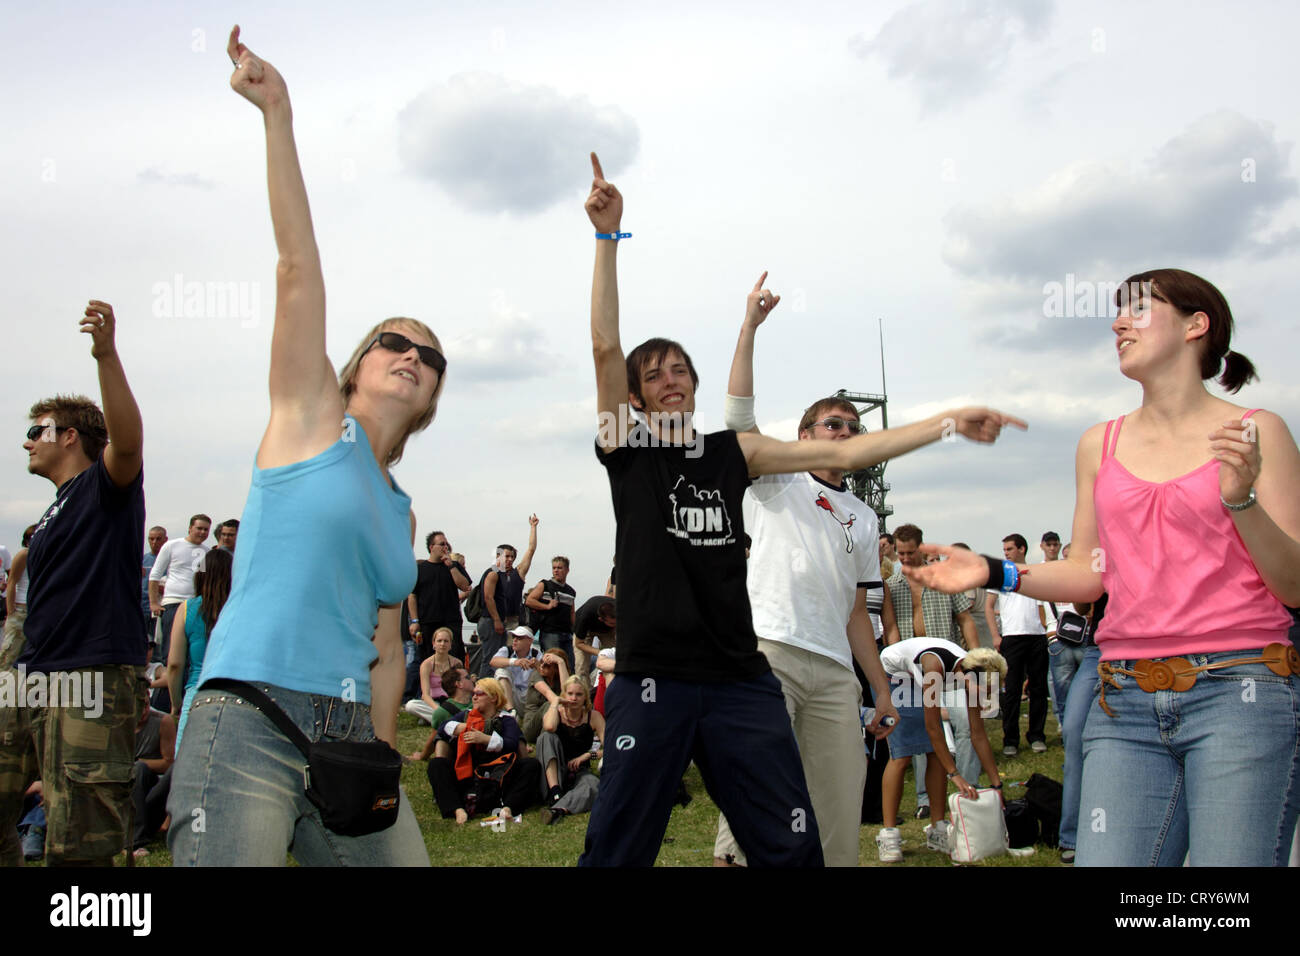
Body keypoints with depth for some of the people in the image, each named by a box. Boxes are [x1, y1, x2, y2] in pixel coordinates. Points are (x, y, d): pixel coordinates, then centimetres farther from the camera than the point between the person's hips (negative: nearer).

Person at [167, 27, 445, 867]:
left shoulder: (400, 512, 18)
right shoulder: (311, 414, 5)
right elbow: (298, 265, -3)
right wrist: (278, 112, -8)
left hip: (350, 735, 6)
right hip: (251, 723, -6)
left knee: (406, 857, 4)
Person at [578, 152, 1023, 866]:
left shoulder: (734, 453, 13)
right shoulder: (626, 448, 4)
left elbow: (843, 452, 11)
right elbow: (605, 346, -7)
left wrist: (949, 422, 8)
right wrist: (609, 236, -12)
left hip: (741, 679, 3)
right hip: (653, 677, -3)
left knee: (792, 848, 5)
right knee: (617, 850, 1)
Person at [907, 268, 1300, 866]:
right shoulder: (1100, 444, 13)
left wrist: (1241, 500, -16)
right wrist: (995, 574, 3)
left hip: (1241, 693, -3)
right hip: (1126, 702, 3)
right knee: (1105, 859, -5)